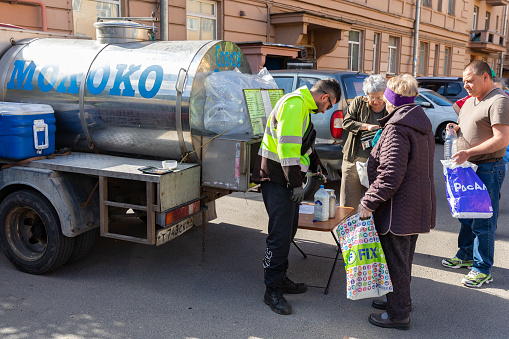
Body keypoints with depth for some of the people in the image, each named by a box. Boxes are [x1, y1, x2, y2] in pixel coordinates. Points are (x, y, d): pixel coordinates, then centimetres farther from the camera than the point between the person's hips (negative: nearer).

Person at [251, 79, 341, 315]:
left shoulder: (303, 105, 19)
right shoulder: (295, 104, -16)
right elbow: (287, 146, -23)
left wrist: (317, 166, 37)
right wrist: (296, 183, -23)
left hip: (286, 180, 11)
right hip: (277, 179, -11)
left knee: (288, 231, 15)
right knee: (280, 234, -8)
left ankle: (280, 279, 27)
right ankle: (272, 291, 0)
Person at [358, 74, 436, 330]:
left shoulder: (397, 129, -22)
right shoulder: (422, 124, 11)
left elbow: (390, 176, -27)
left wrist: (369, 202, -19)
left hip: (399, 210, -10)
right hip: (418, 205, 10)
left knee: (396, 261, 3)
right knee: (403, 259, 23)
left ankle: (398, 314, 15)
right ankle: (398, 300, 38)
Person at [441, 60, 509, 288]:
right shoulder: (470, 101, 16)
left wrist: (469, 152, -26)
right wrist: (455, 129, 5)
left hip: (488, 169, -9)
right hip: (467, 167, 9)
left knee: (483, 220, -3)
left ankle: (483, 269, 7)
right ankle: (466, 255, 34)